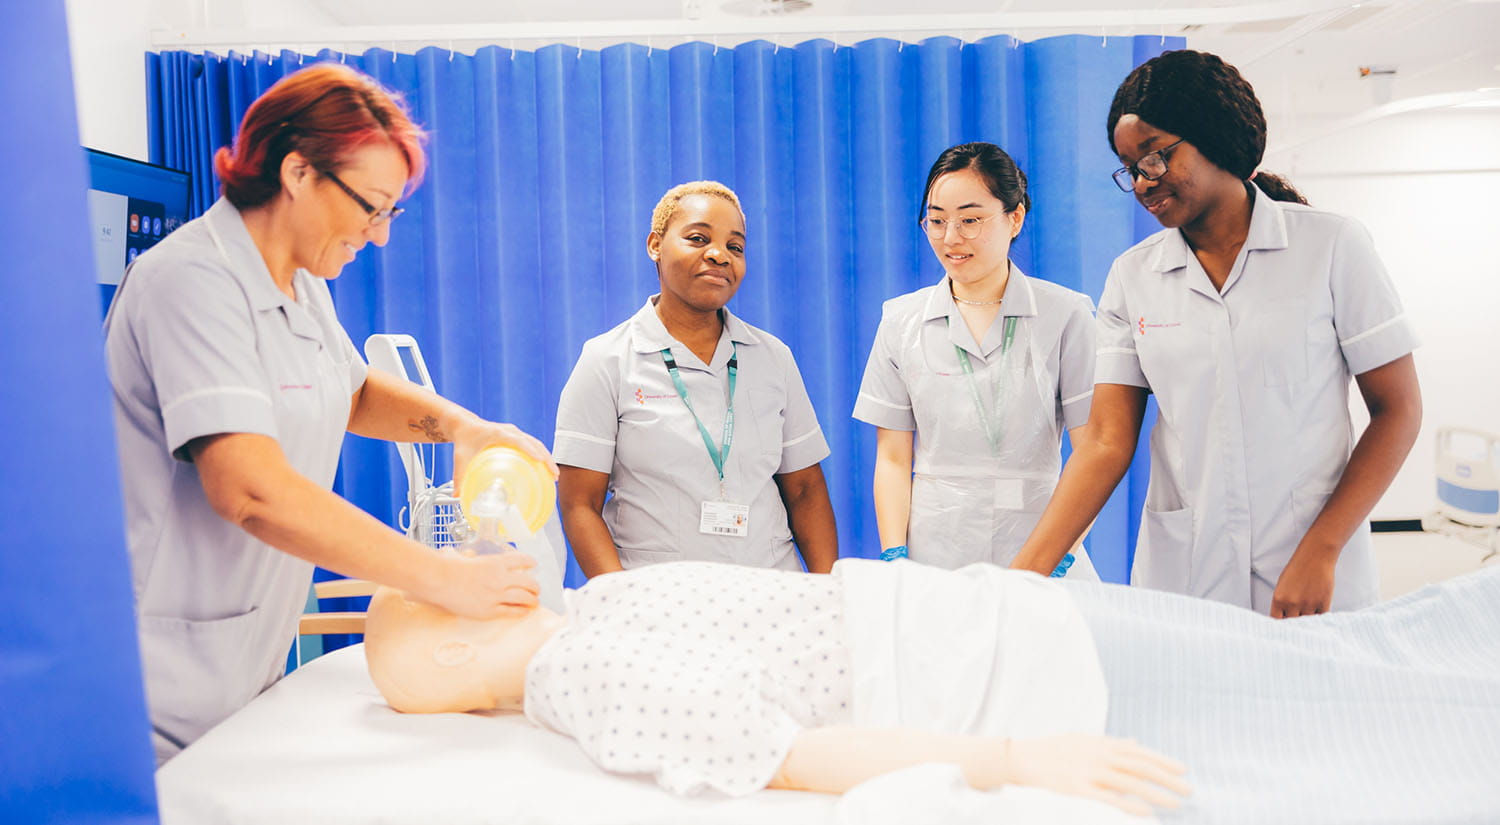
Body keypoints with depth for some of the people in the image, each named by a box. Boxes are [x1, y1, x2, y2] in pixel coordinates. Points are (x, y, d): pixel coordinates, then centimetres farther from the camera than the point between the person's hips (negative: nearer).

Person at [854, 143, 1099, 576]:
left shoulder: (1066, 315, 0)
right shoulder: (901, 320, 6)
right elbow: (892, 458, 4)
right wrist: (893, 559, -7)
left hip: (1038, 554, -1)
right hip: (932, 555, 1)